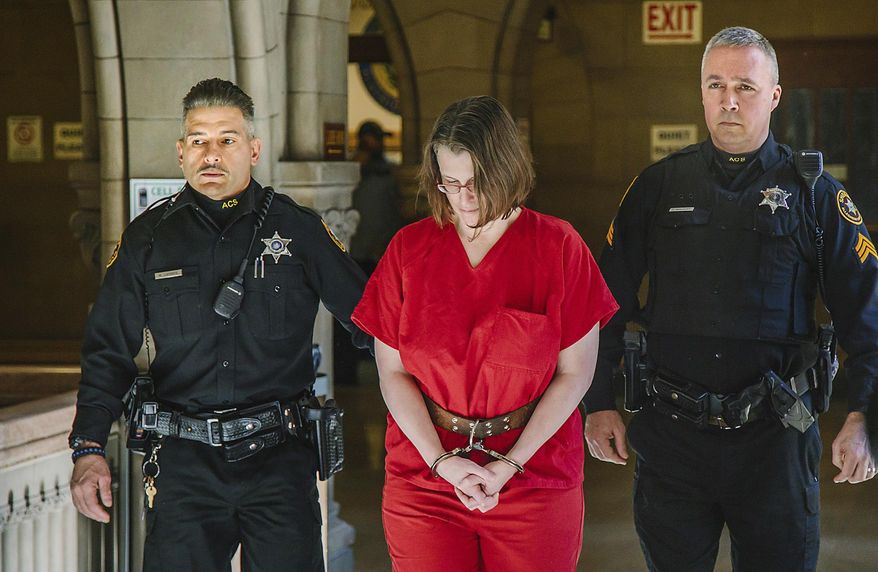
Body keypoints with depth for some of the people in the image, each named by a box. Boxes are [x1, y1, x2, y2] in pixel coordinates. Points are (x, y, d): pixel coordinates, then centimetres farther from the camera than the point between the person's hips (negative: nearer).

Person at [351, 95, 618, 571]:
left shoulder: (558, 247, -3)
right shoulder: (409, 248, 1)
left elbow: (575, 372, -3)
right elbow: (393, 372, 2)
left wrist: (510, 465, -9)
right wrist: (440, 461, -9)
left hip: (536, 475, -1)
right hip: (423, 475, 1)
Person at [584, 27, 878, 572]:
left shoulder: (814, 194, 1)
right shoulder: (659, 186, 6)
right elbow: (610, 301, 10)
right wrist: (599, 403, 4)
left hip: (774, 433, -1)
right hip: (671, 431, 1)